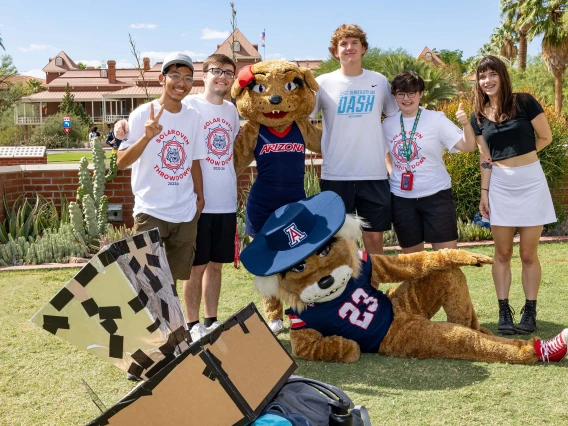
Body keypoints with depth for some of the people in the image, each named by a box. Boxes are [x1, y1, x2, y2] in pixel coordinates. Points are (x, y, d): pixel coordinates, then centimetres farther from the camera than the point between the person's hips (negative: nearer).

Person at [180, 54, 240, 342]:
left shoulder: (232, 110, 12)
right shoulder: (190, 106, -6)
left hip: (226, 201, 5)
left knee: (216, 264, 13)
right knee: (197, 265, 3)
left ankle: (211, 320, 25)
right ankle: (193, 324, 16)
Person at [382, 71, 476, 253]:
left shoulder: (436, 119, -7)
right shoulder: (387, 124, 3)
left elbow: (468, 146, -12)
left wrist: (466, 124, -28)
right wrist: (391, 172, 7)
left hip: (436, 195, -3)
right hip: (401, 198, 3)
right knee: (412, 256, 14)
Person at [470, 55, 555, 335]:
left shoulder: (524, 103, -6)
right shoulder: (478, 116, 4)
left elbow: (546, 137, -1)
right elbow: (485, 158, 7)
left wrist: (520, 155, 1)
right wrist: (484, 193, 3)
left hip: (530, 182, -3)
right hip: (500, 185, 3)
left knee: (528, 254, 2)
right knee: (502, 253, 5)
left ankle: (530, 312, 13)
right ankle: (504, 311, 14)